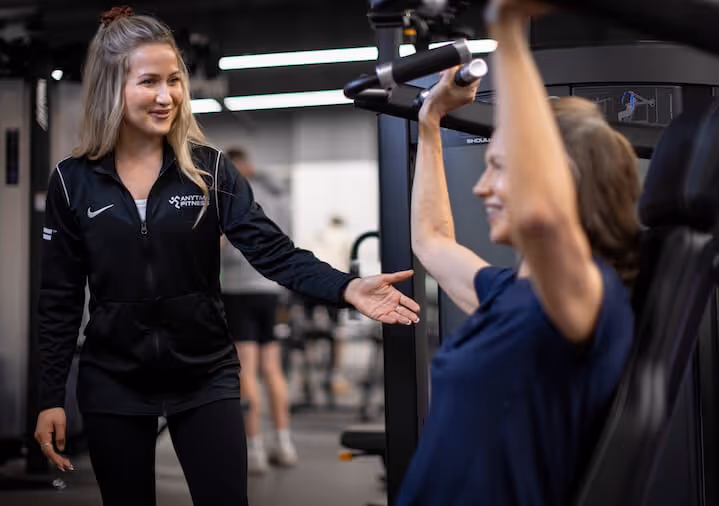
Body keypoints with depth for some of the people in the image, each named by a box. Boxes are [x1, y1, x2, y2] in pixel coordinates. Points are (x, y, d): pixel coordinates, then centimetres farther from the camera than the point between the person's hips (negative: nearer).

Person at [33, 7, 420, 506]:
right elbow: (60, 298, 1)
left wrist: (347, 287, -28)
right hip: (112, 384, 1)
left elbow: (273, 250, -11)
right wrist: (51, 396, -1)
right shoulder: (74, 181, -4)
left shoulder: (209, 169, -4)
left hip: (205, 377, 0)